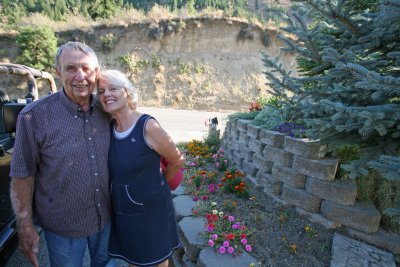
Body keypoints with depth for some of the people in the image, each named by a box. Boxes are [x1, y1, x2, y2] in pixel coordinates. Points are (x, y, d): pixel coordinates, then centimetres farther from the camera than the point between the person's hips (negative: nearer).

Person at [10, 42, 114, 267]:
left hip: (106, 218, 3)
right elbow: (23, 175, -11)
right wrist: (25, 226, -8)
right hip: (63, 226, -3)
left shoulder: (106, 111, -7)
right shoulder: (34, 116, -18)